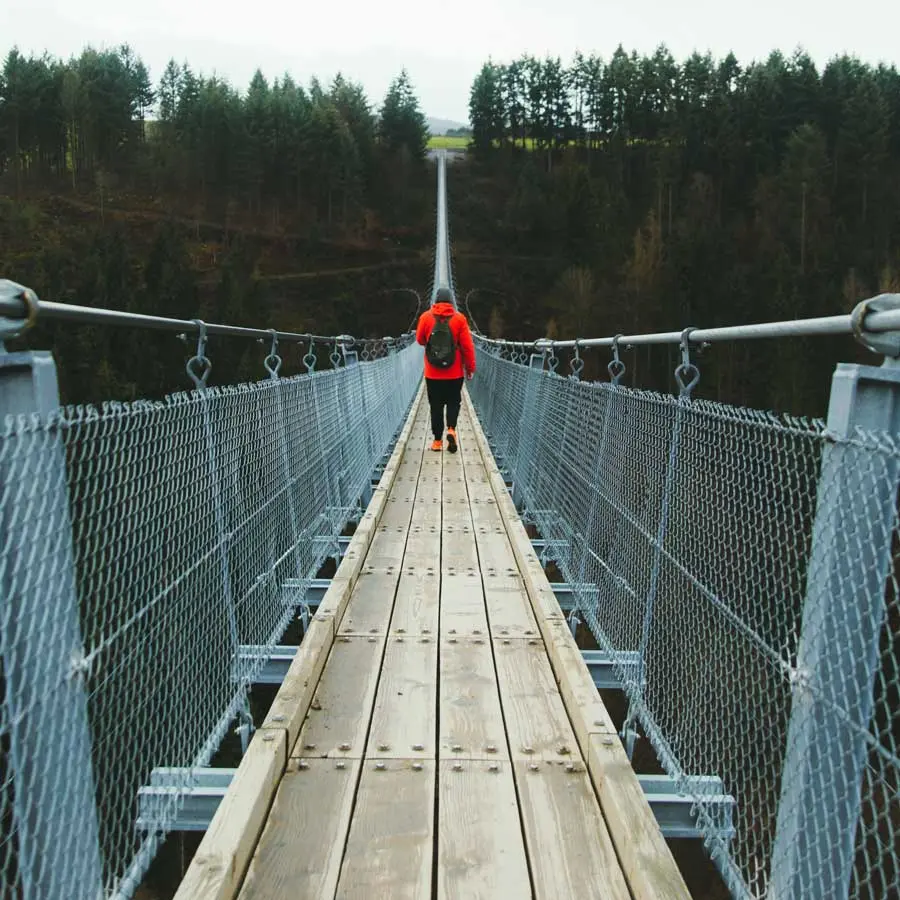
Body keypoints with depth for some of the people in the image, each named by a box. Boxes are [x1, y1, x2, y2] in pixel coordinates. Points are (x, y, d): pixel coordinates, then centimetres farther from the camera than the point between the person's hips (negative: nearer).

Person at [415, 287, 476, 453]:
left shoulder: (425, 317, -4)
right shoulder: (459, 318, -6)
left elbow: (420, 340, 10)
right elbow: (467, 345, -5)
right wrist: (470, 367, 5)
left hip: (432, 373, 1)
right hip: (455, 373, 0)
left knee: (436, 406, 9)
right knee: (453, 402, 15)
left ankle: (437, 440, 11)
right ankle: (451, 429, -7)